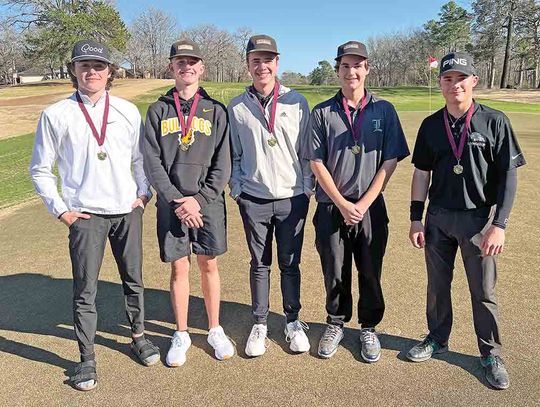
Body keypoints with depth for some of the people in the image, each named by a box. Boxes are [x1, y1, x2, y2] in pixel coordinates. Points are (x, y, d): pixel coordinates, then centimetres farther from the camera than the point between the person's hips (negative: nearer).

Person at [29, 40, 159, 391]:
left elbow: (140, 158, 13)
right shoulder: (56, 115, -3)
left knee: (134, 280, 14)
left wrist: (144, 193, 4)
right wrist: (61, 210, -2)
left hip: (128, 211, 2)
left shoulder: (128, 111, 4)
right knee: (85, 290, 4)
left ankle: (139, 336, 34)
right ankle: (87, 358, 20)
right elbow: (40, 170, 3)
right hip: (85, 216, -2)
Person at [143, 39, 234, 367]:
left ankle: (215, 330, 25)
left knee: (209, 265, 9)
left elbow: (223, 164, -1)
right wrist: (177, 200, -11)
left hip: (208, 201, 0)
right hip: (171, 203, 1)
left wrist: (199, 199, -11)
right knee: (179, 268, 7)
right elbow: (152, 162, -1)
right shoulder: (159, 110, 6)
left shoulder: (215, 110, 4)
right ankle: (182, 334, 24)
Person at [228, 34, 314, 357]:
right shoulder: (236, 108, 4)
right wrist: (236, 189, 2)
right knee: (260, 264, 11)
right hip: (253, 199, 1)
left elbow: (307, 151, 5)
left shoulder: (297, 102, 3)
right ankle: (260, 324, 25)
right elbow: (233, 154, 9)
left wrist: (307, 187, 2)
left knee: (290, 264, 8)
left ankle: (293, 322, 25)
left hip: (292, 197, 0)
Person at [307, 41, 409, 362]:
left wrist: (363, 204, -9)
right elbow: (317, 163, -2)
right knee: (335, 273, 11)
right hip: (331, 208, 0)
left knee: (371, 273, 10)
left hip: (371, 208, 0)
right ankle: (336, 324, 32)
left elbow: (390, 162, -1)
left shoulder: (384, 111, 3)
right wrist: (343, 205, -10)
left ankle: (369, 328, 31)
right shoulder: (322, 113, 2)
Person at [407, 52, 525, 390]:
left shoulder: (495, 121, -6)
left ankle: (491, 354, 28)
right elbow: (422, 173, 8)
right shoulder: (431, 125, 4)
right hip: (438, 218, 3)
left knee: (484, 291, 9)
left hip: (479, 219, -3)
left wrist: (499, 225, -13)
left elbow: (508, 176, -7)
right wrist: (416, 219, 4)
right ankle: (438, 340, 35)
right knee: (438, 285, 15)